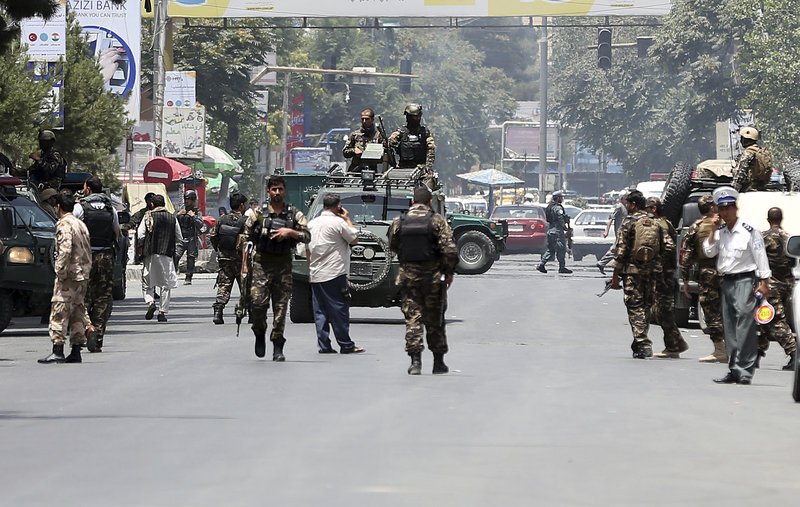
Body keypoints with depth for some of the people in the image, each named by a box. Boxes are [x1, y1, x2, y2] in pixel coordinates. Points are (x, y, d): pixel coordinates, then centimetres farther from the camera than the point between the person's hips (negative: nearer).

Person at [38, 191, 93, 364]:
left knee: (59, 311, -8)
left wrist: (61, 272, -18)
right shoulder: (81, 224, 17)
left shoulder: (64, 224, -10)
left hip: (69, 275, -9)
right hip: (83, 275, 9)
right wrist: (86, 272, 17)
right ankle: (76, 352, 11)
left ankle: (58, 351, -14)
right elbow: (88, 251, 17)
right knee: (77, 311, 11)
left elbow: (65, 250, -22)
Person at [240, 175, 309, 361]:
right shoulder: (258, 213, 7)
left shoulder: (294, 214, 8)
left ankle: (278, 347, 4)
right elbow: (246, 237, 9)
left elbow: (307, 236, 2)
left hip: (283, 264, 1)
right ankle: (260, 334, 16)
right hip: (261, 263, -1)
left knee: (281, 306, -1)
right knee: (257, 302, -11)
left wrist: (290, 232, -14)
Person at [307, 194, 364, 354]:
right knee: (339, 311, -2)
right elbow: (354, 239, -1)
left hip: (315, 274, 6)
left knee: (320, 312, 6)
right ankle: (346, 345, -1)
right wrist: (347, 219, 7)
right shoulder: (338, 222, -9)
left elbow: (308, 249, 15)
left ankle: (324, 345, 3)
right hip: (334, 274, -6)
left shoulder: (312, 223, 12)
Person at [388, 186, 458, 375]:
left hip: (408, 277, 1)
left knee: (412, 319, 4)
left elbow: (392, 246, 12)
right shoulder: (437, 221, -7)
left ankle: (415, 361, -6)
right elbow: (450, 250, -12)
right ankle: (438, 362, 16)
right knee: (434, 321, 9)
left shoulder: (399, 222, 0)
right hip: (433, 277, -1)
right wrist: (449, 272, 0)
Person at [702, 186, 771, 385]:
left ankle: (744, 370, -17)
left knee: (744, 325, -14)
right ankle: (734, 370, 12)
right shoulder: (721, 233, 14)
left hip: (744, 281, -7)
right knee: (730, 329, 8)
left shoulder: (749, 231, -6)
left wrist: (764, 282, -9)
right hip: (726, 282, 7)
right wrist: (714, 230, 1)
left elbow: (760, 257, -6)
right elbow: (709, 251, 7)